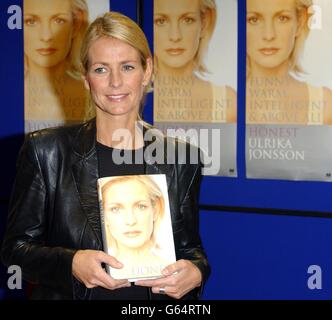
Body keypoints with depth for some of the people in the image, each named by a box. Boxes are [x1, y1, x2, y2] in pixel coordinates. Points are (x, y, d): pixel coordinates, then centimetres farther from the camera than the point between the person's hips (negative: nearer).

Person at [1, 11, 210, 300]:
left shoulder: (181, 159, -4)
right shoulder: (45, 151, -10)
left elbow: (190, 247, 5)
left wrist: (196, 272, -16)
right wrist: (71, 263, -24)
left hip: (156, 297, 2)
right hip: (69, 293, -1)